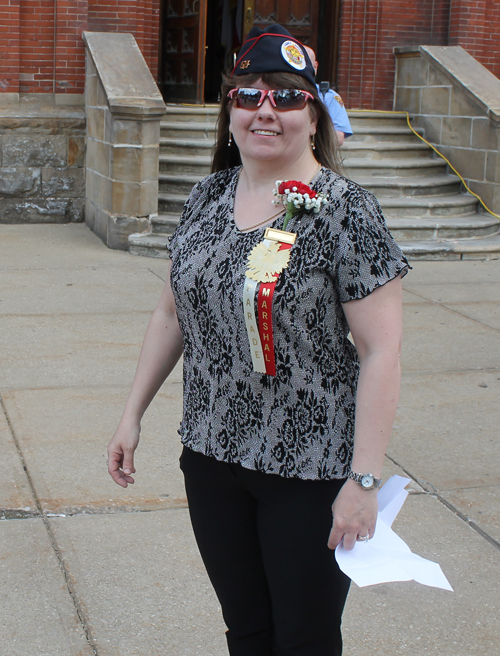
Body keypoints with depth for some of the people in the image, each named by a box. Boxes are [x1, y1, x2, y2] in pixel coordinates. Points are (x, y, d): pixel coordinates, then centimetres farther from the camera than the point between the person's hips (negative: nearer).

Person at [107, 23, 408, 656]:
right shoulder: (207, 198, 5)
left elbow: (381, 350, -16)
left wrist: (364, 479, -19)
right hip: (211, 455, 5)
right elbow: (172, 312, 14)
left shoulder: (345, 211, -13)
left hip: (311, 468, -5)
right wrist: (133, 414, 12)